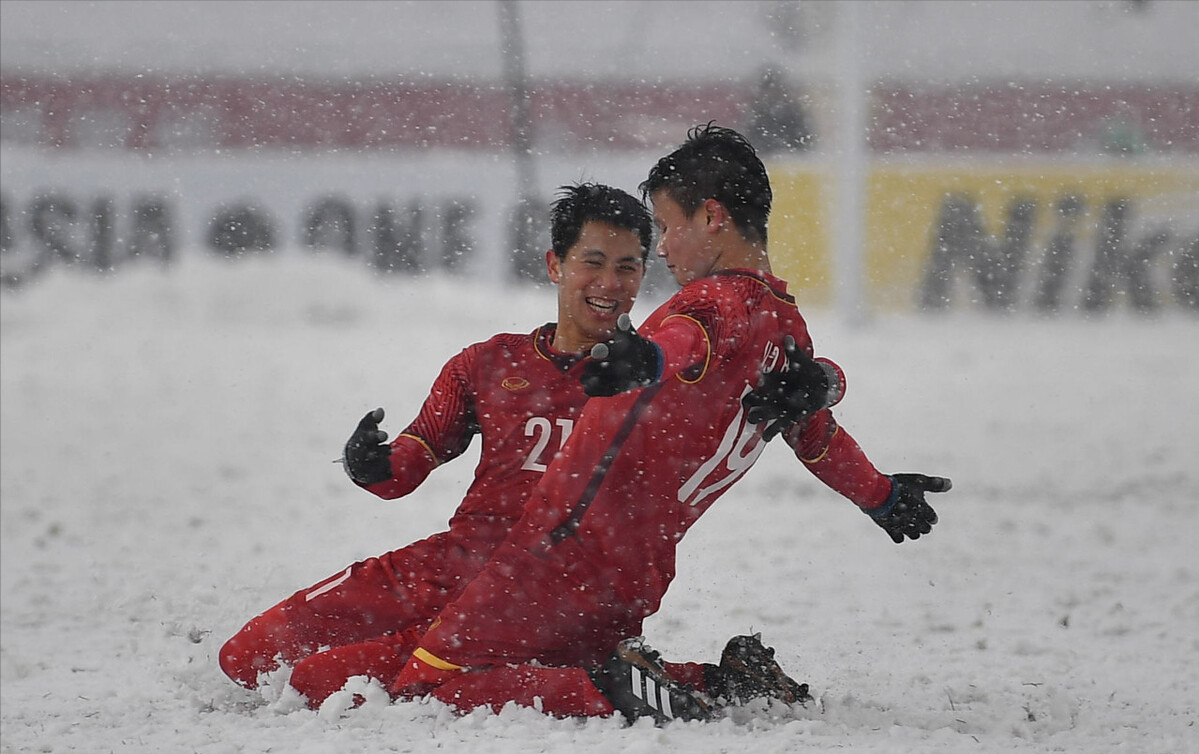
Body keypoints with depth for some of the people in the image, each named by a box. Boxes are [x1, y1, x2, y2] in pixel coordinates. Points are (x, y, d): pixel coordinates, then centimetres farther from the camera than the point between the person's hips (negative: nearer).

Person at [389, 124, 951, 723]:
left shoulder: (718, 300, -14)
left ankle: (619, 691, -17)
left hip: (568, 550, -9)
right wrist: (881, 496, 49)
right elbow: (819, 437, 29)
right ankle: (721, 688, 9)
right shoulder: (786, 328, 12)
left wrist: (648, 360, -62)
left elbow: (694, 343, -40)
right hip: (639, 578, 9)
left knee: (421, 695, -10)